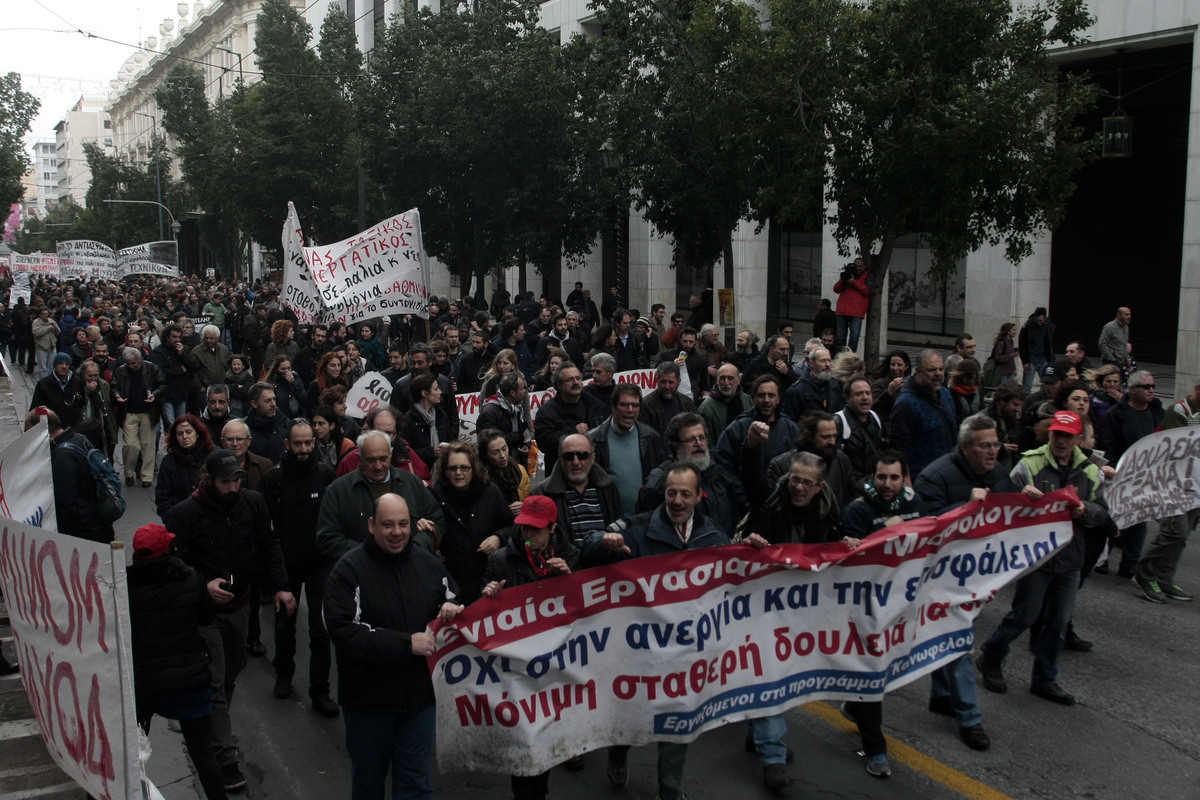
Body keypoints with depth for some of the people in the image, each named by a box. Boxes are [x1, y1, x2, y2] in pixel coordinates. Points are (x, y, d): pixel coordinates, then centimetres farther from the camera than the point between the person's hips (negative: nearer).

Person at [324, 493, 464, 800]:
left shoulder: (429, 564, -1)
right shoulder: (349, 569, -14)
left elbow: (456, 602, 13)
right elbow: (344, 633, -22)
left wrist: (453, 610, -11)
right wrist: (406, 644, -25)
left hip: (420, 695, 3)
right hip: (368, 699, -3)